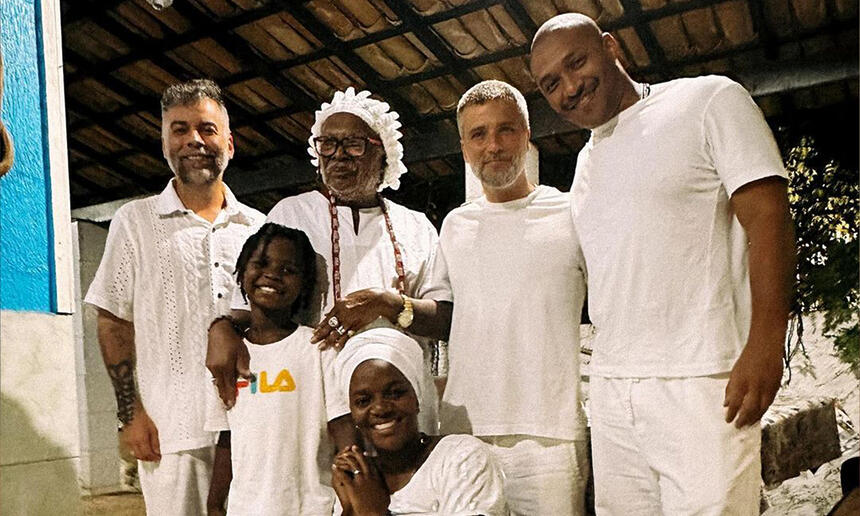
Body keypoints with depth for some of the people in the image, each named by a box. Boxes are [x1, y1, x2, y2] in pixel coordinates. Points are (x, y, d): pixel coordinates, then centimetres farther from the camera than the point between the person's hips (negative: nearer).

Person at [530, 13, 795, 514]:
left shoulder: (710, 101, -1)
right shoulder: (585, 163, 18)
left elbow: (768, 219, -9)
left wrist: (765, 344, -19)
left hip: (701, 381, -6)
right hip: (611, 388, 6)